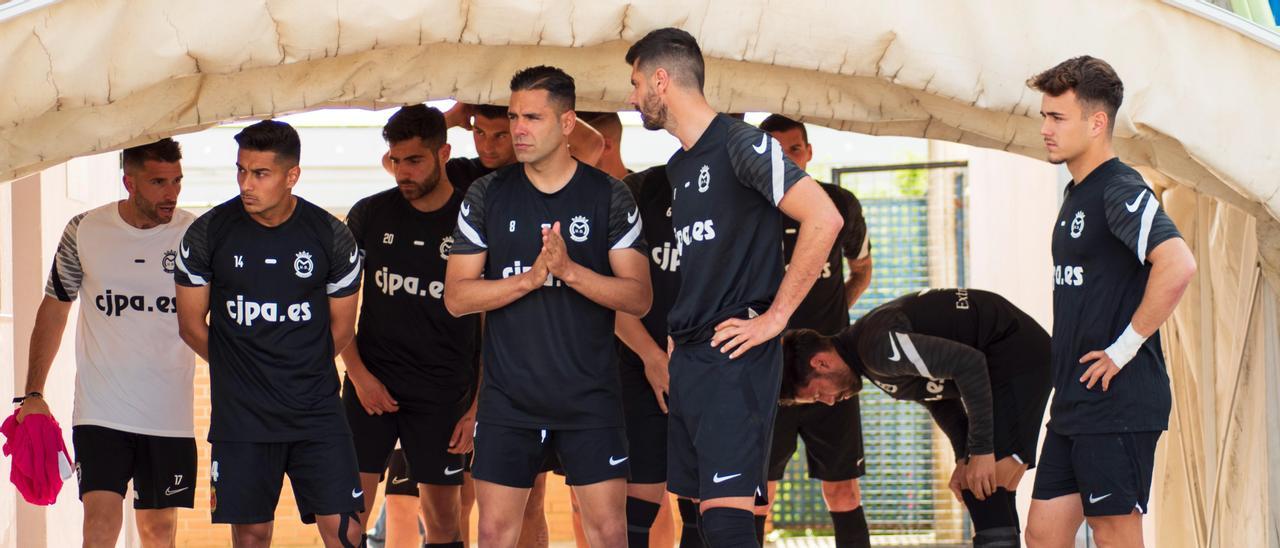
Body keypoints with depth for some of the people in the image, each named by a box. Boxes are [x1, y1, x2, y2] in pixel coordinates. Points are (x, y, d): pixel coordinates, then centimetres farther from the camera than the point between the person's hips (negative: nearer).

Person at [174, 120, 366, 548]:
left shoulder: (331, 236, -2)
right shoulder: (208, 233, -3)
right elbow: (191, 324, 7)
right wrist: (239, 371, 12)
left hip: (318, 411, 0)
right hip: (240, 415, 0)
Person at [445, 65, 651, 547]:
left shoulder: (609, 196, 1)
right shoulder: (487, 196, 4)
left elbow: (638, 298, -3)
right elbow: (456, 297, 0)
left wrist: (571, 271, -18)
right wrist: (531, 278, -15)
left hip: (590, 397, -1)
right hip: (509, 395, 1)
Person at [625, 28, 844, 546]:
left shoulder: (739, 144, -10)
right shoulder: (679, 165, 17)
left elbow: (823, 218, -19)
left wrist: (775, 316, -17)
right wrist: (680, 336, 11)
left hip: (735, 359, -9)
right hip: (689, 360, 9)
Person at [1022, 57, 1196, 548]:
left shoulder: (1121, 191, -13)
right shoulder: (1076, 195, 16)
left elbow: (1177, 265, -29)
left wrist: (1125, 347, -22)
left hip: (1119, 402, -10)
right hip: (1075, 405, 10)